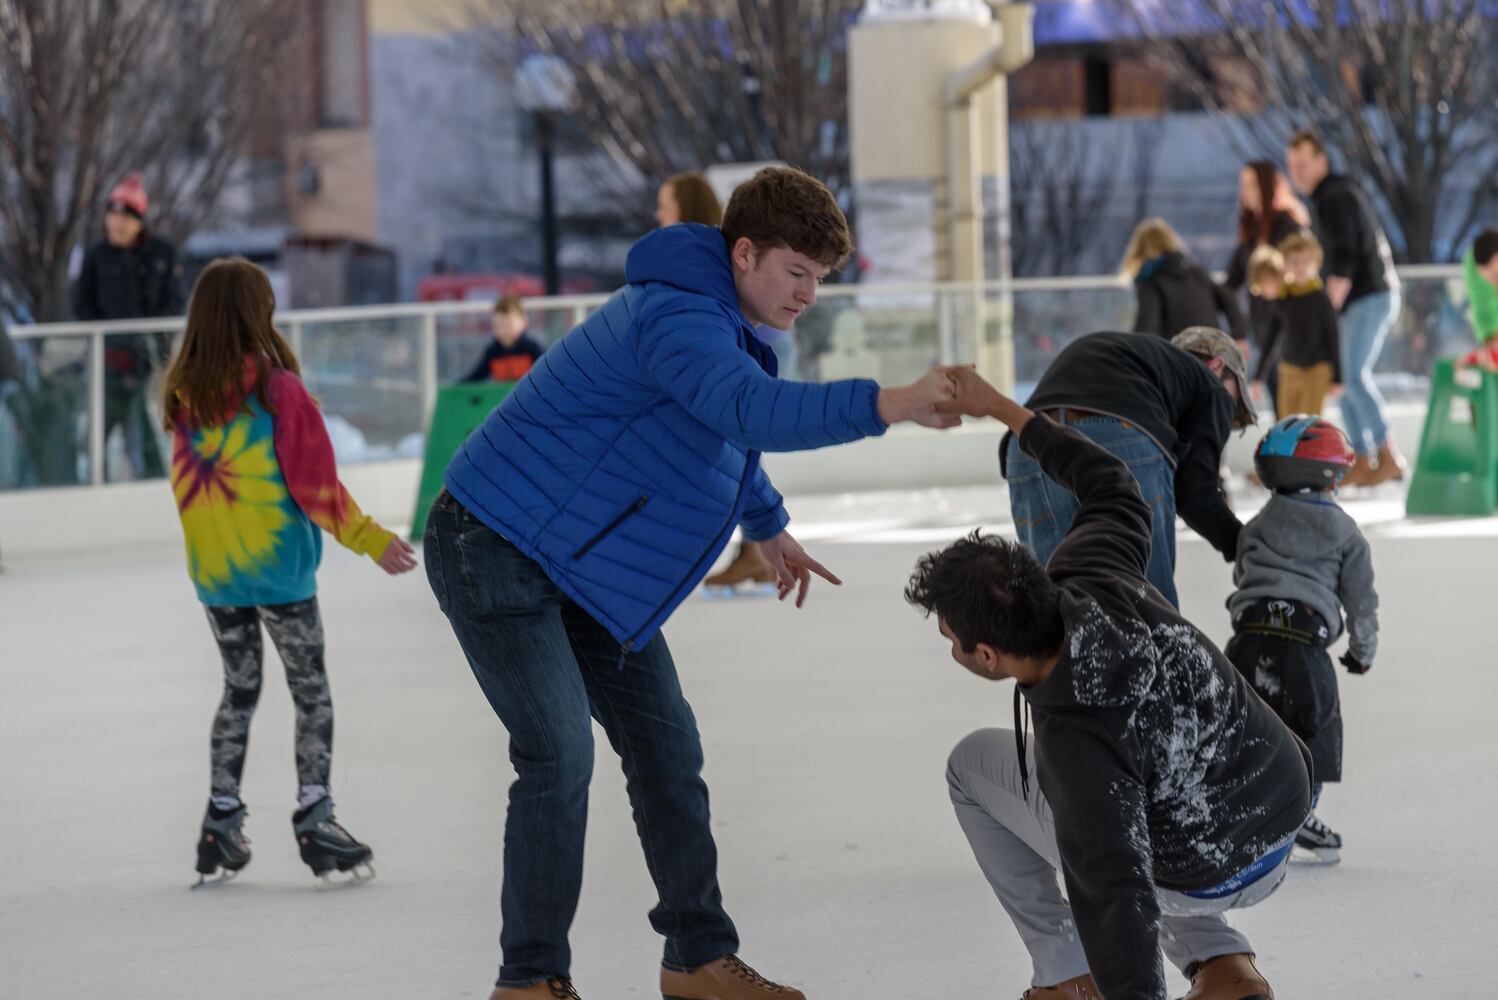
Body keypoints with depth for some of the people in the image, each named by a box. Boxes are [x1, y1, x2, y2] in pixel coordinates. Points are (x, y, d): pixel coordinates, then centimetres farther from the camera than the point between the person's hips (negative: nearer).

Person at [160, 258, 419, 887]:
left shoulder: (185, 395, -1)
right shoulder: (279, 390, -15)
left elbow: (187, 487, 8)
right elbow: (316, 486, -13)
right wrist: (371, 539, -5)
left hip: (212, 572, 5)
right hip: (279, 568, -5)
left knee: (239, 691, 17)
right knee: (311, 692, 7)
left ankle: (221, 826, 14)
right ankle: (313, 819, 3)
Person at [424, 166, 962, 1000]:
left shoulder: (721, 322, 8)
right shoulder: (674, 320, -26)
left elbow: (730, 432, 31)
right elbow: (754, 412, -46)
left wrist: (769, 527, 42)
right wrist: (886, 405, -55)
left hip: (589, 570, 10)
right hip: (500, 550, -10)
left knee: (665, 744, 7)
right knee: (560, 754, -17)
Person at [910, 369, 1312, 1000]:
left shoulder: (1076, 741, -36)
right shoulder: (1086, 583, -17)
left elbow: (1116, 903, -40)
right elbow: (1108, 486, 6)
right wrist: (998, 406, 14)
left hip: (1202, 875, -7)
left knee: (974, 765, 10)